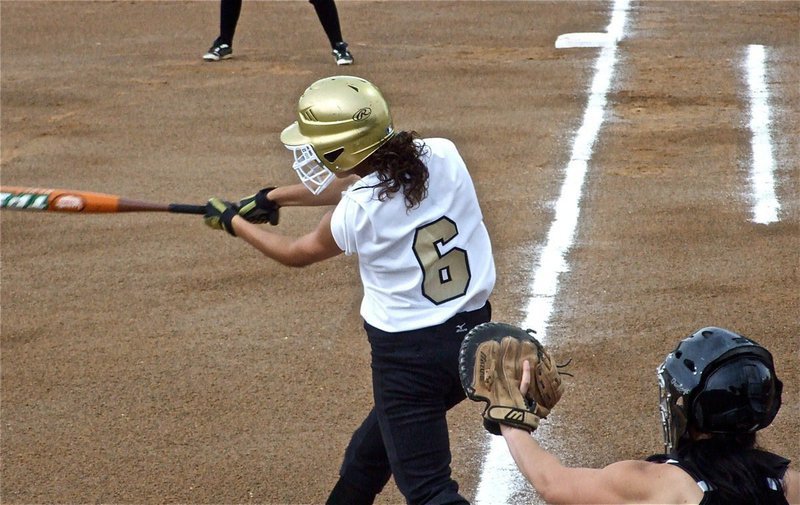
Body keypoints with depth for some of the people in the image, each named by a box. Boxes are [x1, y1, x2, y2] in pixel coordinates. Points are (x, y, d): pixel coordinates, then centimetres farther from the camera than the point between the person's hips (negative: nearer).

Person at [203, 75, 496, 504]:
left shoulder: (355, 213, -19)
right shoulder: (444, 157, -4)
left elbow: (295, 254, 5)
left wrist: (232, 222, 19)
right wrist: (275, 197, 23)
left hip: (409, 355, -7)